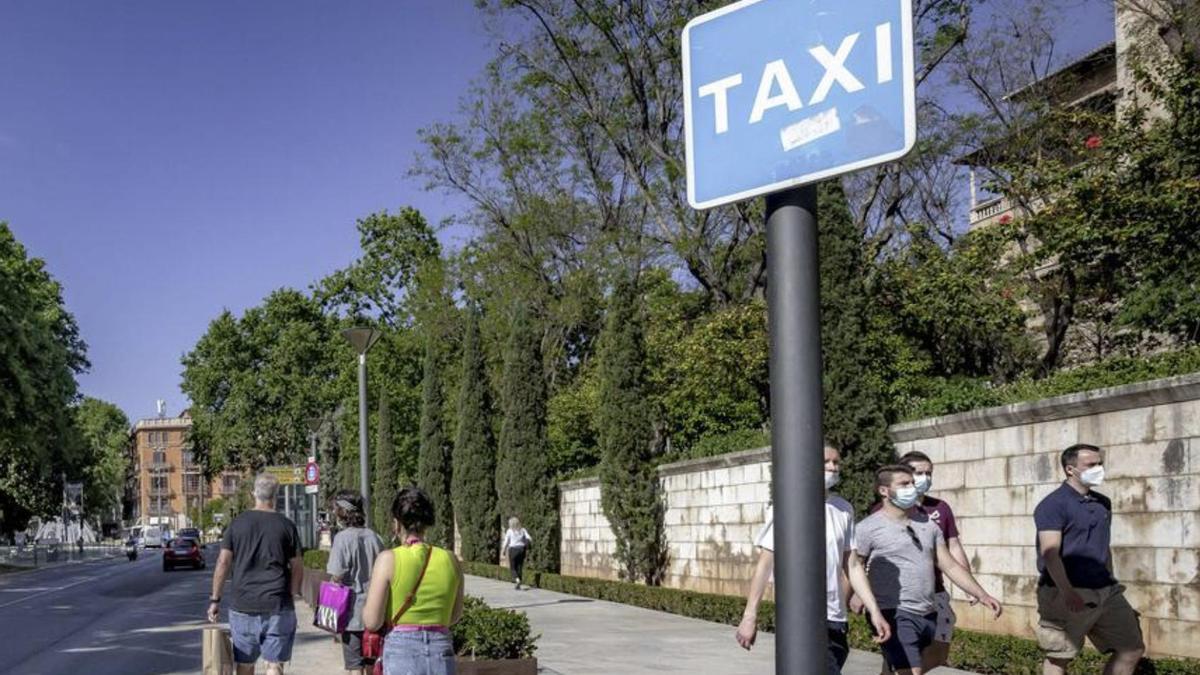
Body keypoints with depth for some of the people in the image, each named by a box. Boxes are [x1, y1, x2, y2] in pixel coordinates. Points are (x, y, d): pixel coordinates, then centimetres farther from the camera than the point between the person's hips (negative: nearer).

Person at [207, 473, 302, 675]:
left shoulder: (237, 523, 3)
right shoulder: (286, 525, 0)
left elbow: (223, 563, 1)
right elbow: (297, 567, 0)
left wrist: (215, 599, 6)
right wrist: (292, 594, 12)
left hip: (242, 605, 2)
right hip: (277, 606, -2)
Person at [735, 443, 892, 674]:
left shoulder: (844, 509, 10)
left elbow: (852, 565, 13)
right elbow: (765, 564, -5)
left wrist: (874, 611, 6)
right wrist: (750, 616, -9)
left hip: (836, 620, 6)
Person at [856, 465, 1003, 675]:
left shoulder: (928, 524, 12)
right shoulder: (869, 528, -6)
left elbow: (950, 566, 14)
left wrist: (982, 595, 7)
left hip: (928, 614, 7)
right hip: (896, 615, -7)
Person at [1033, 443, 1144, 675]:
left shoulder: (1103, 503, 13)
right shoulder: (1053, 505, -12)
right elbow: (1050, 553, -21)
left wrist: (1111, 585, 22)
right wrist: (1068, 593, -28)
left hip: (1104, 592, 8)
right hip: (1066, 595, -8)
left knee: (1132, 648, 9)